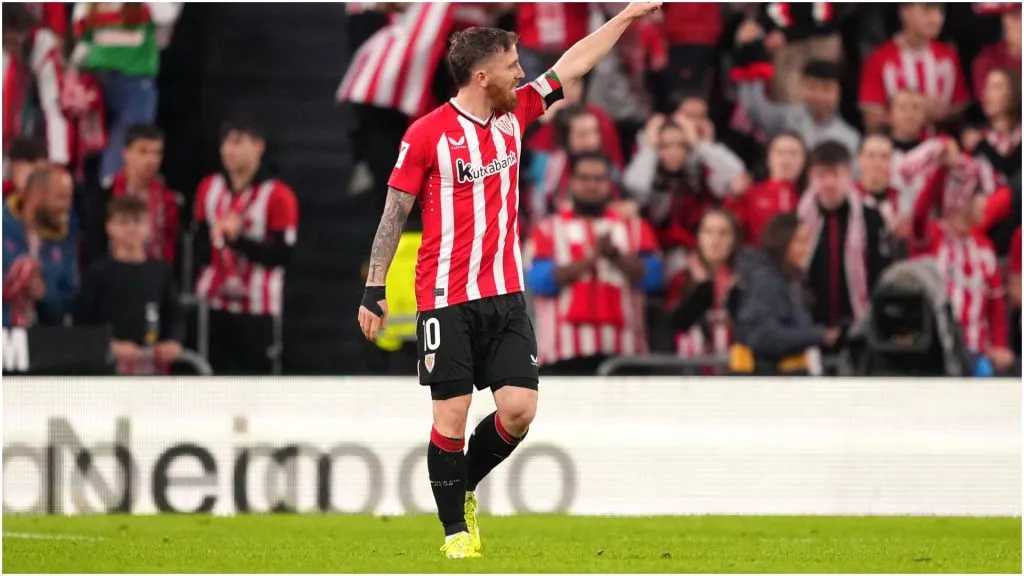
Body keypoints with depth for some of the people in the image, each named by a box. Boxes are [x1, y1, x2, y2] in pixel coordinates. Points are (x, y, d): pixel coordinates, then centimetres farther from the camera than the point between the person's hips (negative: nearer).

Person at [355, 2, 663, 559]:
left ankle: (465, 485, 21)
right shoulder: (426, 134, -8)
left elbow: (570, 67, 18)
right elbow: (394, 214, -3)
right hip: (447, 299, -5)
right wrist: (373, 289, -5)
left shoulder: (513, 116, 8)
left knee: (519, 409, -4)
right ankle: (455, 527, 9)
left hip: (506, 295, 5)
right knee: (451, 415, -5)